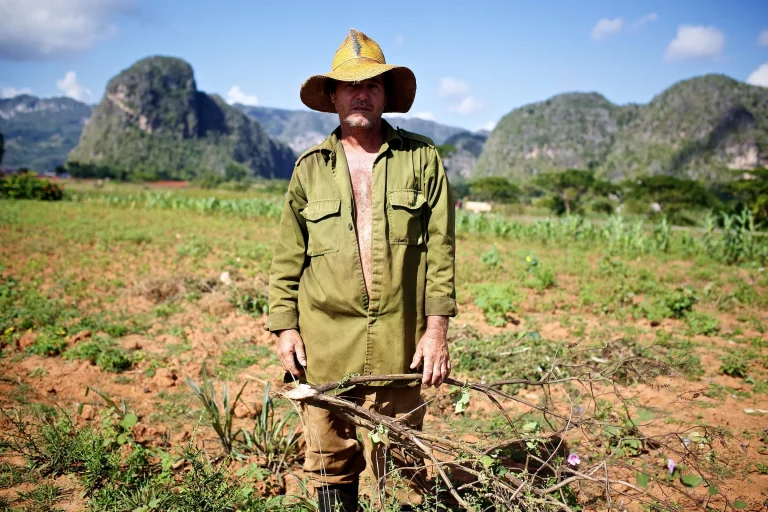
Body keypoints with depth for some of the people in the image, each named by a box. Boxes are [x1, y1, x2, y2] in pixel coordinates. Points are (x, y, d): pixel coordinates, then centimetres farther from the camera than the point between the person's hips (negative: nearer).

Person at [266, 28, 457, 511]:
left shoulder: (422, 158, 3)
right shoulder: (310, 167, 8)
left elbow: (440, 249, 0)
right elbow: (288, 257, 9)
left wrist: (438, 327, -5)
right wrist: (285, 325, 3)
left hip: (398, 341, -1)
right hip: (324, 340, 2)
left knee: (398, 464, 9)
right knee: (330, 462, 13)